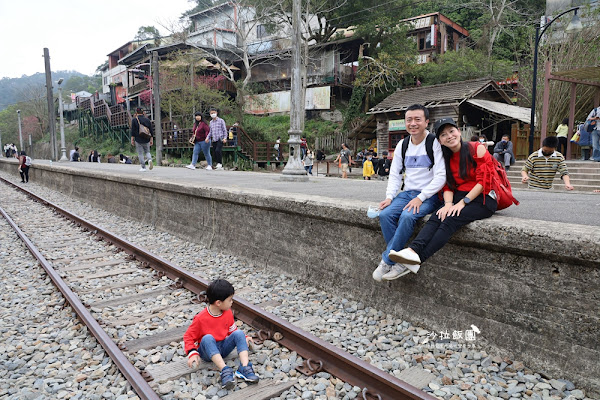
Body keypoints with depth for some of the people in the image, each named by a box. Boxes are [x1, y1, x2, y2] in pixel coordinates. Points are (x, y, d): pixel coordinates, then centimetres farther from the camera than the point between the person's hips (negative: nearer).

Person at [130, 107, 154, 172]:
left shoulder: (134, 120, -4)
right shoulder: (147, 120, 6)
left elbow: (133, 131, -6)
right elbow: (151, 131, 5)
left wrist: (132, 140, -2)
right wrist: (151, 140, 10)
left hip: (138, 140, -3)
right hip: (146, 140, 3)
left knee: (140, 154, 4)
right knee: (147, 152, 17)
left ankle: (143, 167, 3)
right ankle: (150, 159, -14)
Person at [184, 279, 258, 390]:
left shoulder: (228, 313, 0)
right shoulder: (200, 318, -17)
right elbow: (188, 336, -9)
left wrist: (244, 338, -2)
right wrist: (192, 353, -23)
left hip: (223, 347, 4)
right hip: (207, 351, -4)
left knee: (239, 333, -20)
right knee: (207, 338, -36)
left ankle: (245, 368, -34)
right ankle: (225, 370, -45)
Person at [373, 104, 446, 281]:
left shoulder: (435, 143, -7)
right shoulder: (402, 144, 12)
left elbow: (441, 176, -12)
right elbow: (394, 174, 14)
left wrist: (420, 198, -21)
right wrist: (389, 197, -2)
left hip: (429, 195, -5)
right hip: (407, 192, 6)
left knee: (407, 216, -32)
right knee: (385, 214, -21)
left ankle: (387, 261, -18)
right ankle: (401, 262, -17)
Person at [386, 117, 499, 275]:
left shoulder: (477, 149, -3)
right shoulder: (446, 158, 14)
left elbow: (484, 181, -9)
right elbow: (448, 186, 8)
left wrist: (463, 202, -16)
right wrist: (448, 203, -14)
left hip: (483, 199, -5)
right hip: (459, 197, 5)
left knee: (452, 219, -31)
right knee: (437, 217, -26)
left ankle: (418, 258, -40)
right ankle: (413, 250, -47)